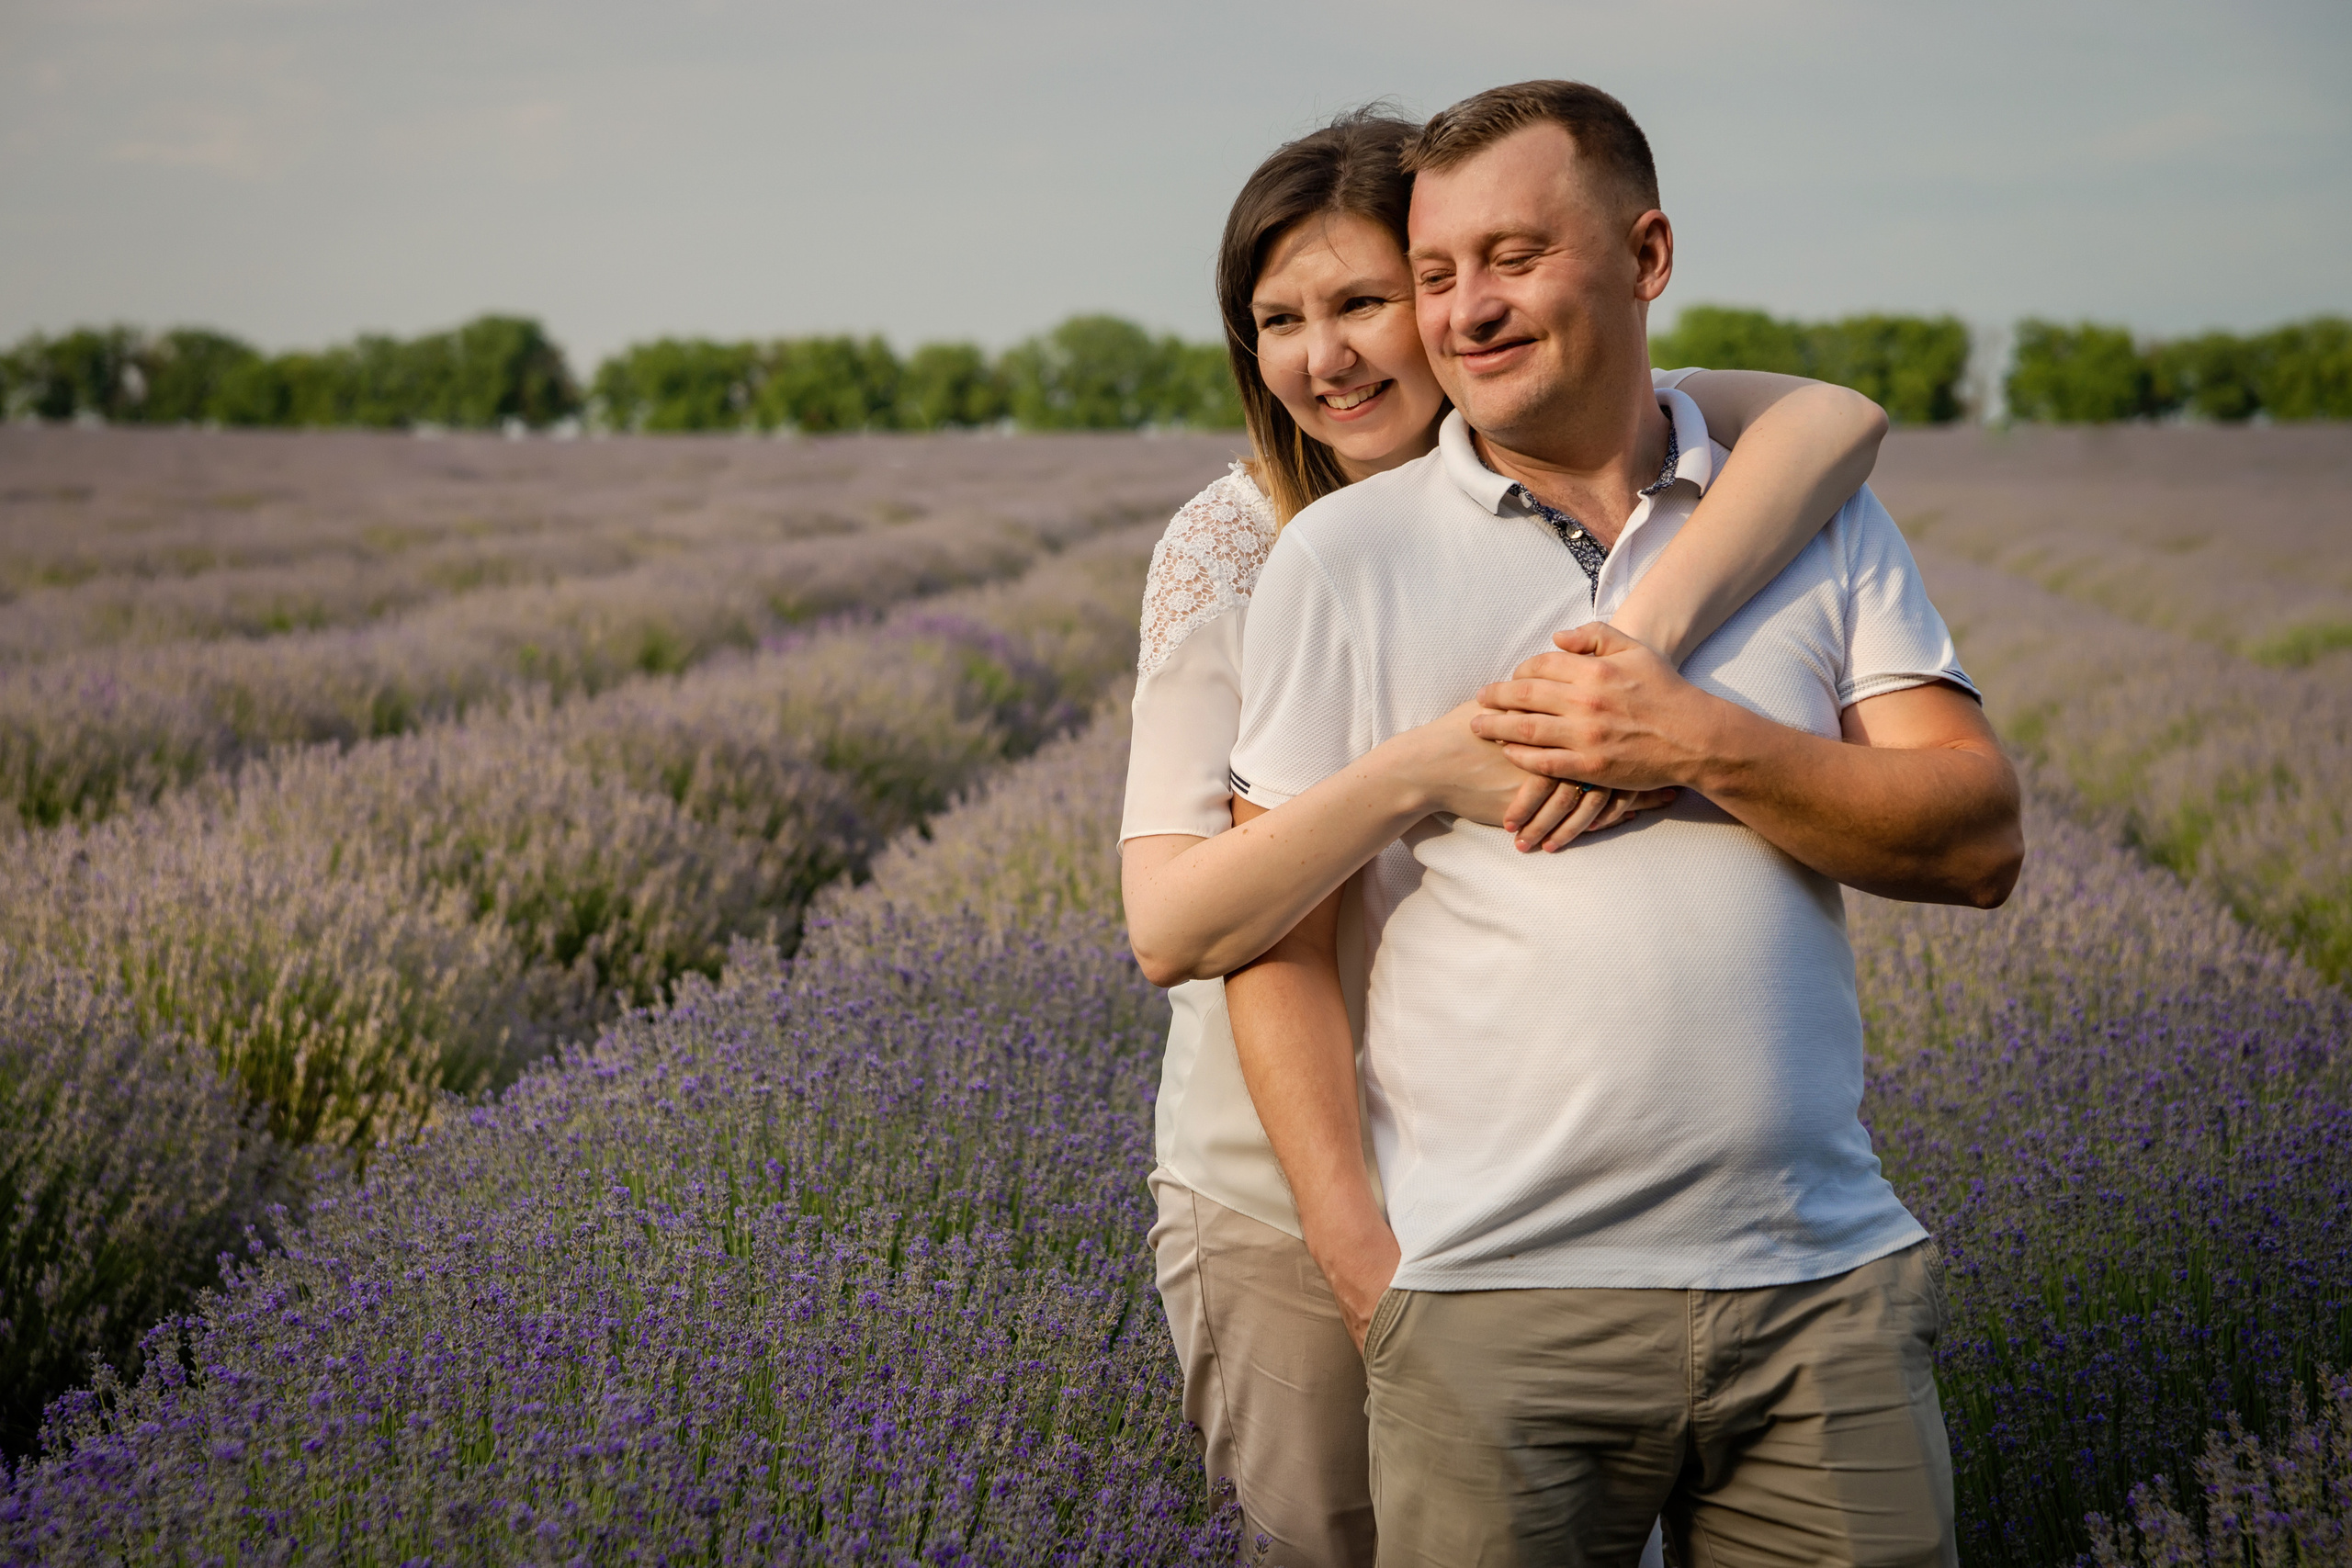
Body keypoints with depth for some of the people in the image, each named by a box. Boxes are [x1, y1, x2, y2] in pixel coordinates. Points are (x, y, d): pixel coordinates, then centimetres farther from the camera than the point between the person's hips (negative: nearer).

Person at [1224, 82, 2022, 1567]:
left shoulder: (1820, 515, 9)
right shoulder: (1341, 556, 3)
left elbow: (1979, 840, 1)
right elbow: (1278, 941, 1)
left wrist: (1707, 747, -12)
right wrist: (1360, 1260, -7)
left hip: (1830, 1284, 2)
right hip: (1499, 1309, -2)